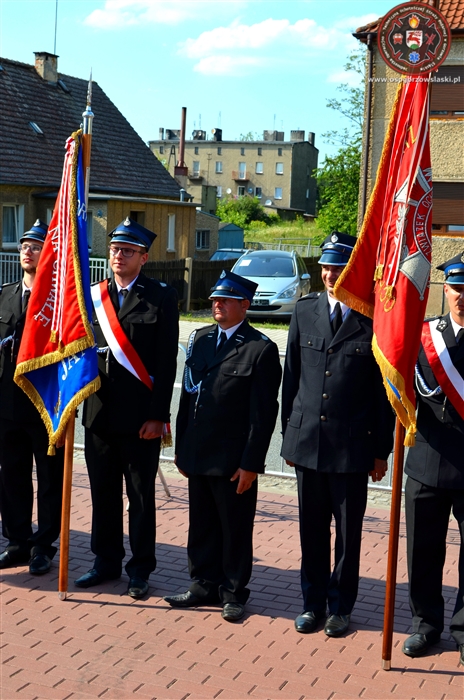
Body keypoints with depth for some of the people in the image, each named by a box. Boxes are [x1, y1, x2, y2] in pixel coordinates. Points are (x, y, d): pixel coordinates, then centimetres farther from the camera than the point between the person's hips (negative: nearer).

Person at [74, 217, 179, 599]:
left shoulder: (161, 297, -4)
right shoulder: (95, 294, 9)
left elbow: (166, 361, -7)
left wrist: (157, 416, -12)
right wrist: (81, 402, 2)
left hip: (139, 416, -4)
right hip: (99, 411, 4)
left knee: (141, 496, 6)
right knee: (103, 492, 13)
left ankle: (141, 568, 18)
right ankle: (106, 561, 27)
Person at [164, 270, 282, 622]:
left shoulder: (261, 349, -9)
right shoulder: (199, 339, 11)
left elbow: (264, 413, -11)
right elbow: (188, 396, 13)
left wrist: (251, 464, -14)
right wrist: (182, 448, 11)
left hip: (234, 460, -6)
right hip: (198, 456, 6)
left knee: (235, 530, 7)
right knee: (202, 526, 15)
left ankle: (234, 593, 20)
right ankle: (205, 585, 29)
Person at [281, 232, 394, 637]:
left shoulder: (377, 320, -6)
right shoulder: (305, 311, 5)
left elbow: (385, 391, -3)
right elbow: (291, 376, 10)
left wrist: (381, 451, -2)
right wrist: (289, 434, 10)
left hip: (353, 446, -3)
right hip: (307, 442, 3)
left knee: (348, 532, 9)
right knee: (312, 529, 12)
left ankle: (341, 606, 24)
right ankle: (313, 603, 27)